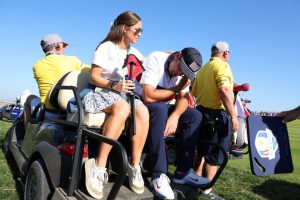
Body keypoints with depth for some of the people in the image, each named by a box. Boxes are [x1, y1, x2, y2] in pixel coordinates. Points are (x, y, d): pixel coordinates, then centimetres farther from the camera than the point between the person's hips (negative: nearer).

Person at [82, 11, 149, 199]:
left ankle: (135, 166, -22)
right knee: (122, 108, -40)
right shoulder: (106, 47, -3)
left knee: (143, 111, -29)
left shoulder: (133, 51, 16)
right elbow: (93, 77, -9)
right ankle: (99, 166, -35)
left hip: (124, 94, 5)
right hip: (102, 93, -5)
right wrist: (113, 85, -26)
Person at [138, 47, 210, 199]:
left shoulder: (184, 71, 0)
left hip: (162, 108, 6)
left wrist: (175, 115, -30)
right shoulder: (156, 59, -21)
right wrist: (177, 88, -18)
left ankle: (183, 172, -6)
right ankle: (158, 175, -31)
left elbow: (184, 98, -8)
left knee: (195, 115, -9)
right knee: (160, 108, -37)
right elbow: (148, 96, -30)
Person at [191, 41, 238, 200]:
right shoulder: (222, 65, -8)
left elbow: (193, 92, 12)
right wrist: (233, 115, -23)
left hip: (201, 111, 8)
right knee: (216, 153, 1)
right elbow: (224, 90, -23)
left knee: (201, 150, 18)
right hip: (218, 113, -8)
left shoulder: (203, 69, 15)